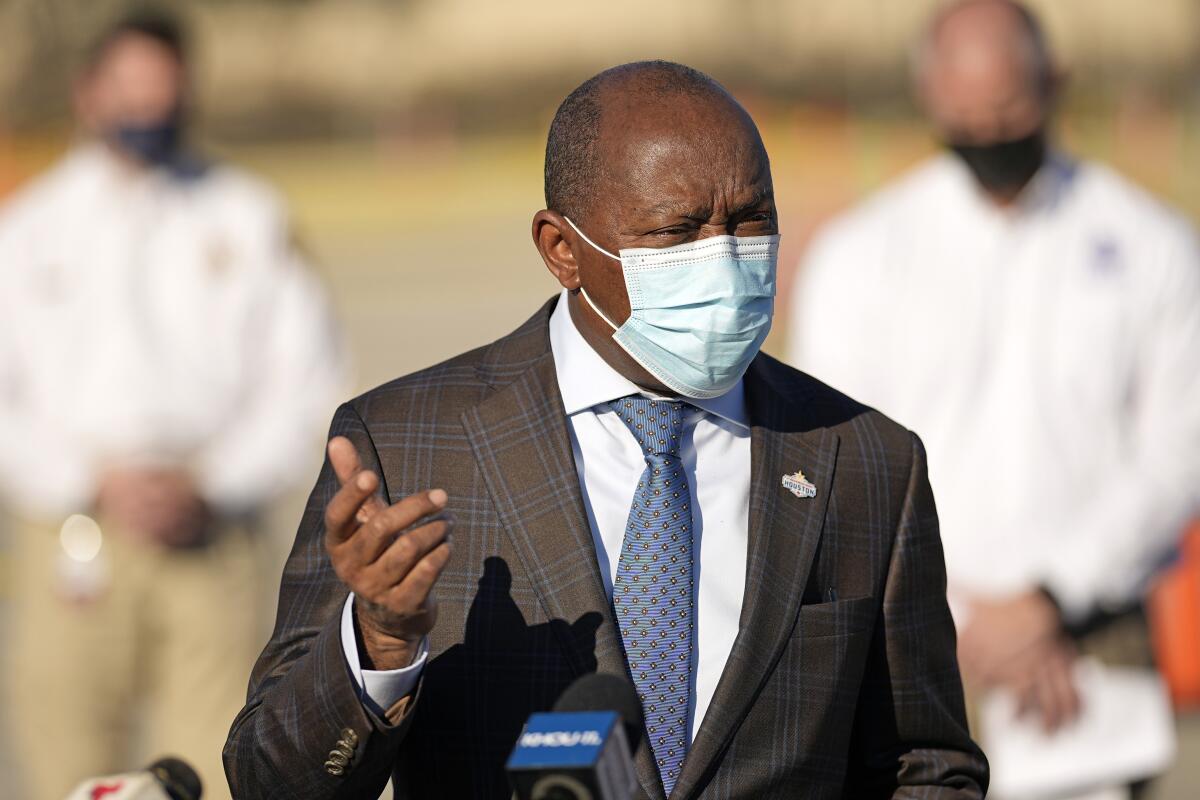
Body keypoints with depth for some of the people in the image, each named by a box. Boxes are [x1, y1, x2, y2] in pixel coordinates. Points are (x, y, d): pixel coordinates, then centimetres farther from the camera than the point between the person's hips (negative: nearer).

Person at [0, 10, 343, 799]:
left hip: (210, 541, 0)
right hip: (73, 543, 0)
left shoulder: (247, 217, 11)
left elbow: (307, 373, 7)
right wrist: (94, 483, -8)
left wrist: (213, 486, -5)